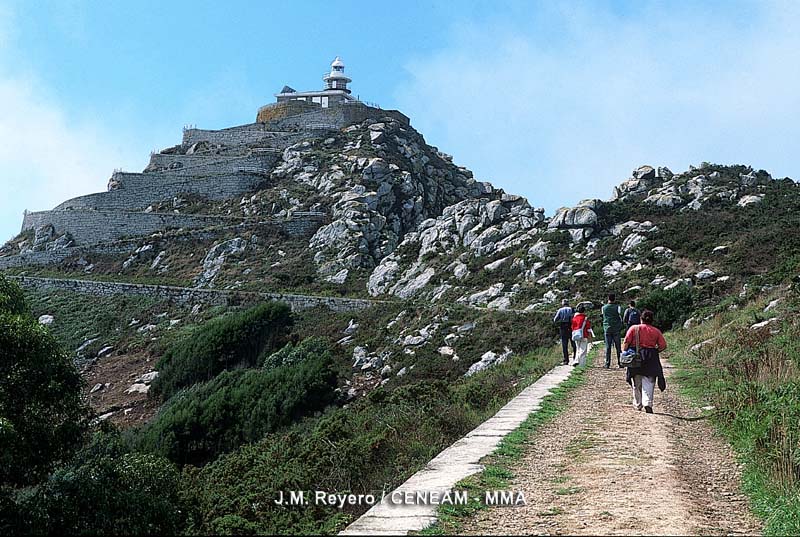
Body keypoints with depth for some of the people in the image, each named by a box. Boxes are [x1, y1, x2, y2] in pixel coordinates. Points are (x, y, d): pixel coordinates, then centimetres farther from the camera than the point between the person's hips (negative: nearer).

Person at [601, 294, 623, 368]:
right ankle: (620, 362, 8)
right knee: (618, 347, 7)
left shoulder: (604, 307, 3)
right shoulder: (617, 307, -3)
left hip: (607, 329, 1)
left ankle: (607, 364, 0)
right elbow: (620, 313, -14)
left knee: (608, 347, 3)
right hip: (616, 329, -1)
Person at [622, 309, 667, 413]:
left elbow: (626, 343, -5)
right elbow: (663, 345, 0)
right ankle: (648, 403, -18)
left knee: (636, 383, 12)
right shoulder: (656, 331, 6)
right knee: (648, 382, -1)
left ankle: (638, 405, 22)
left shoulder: (634, 328, 2)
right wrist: (654, 352, 13)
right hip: (650, 358, 0)